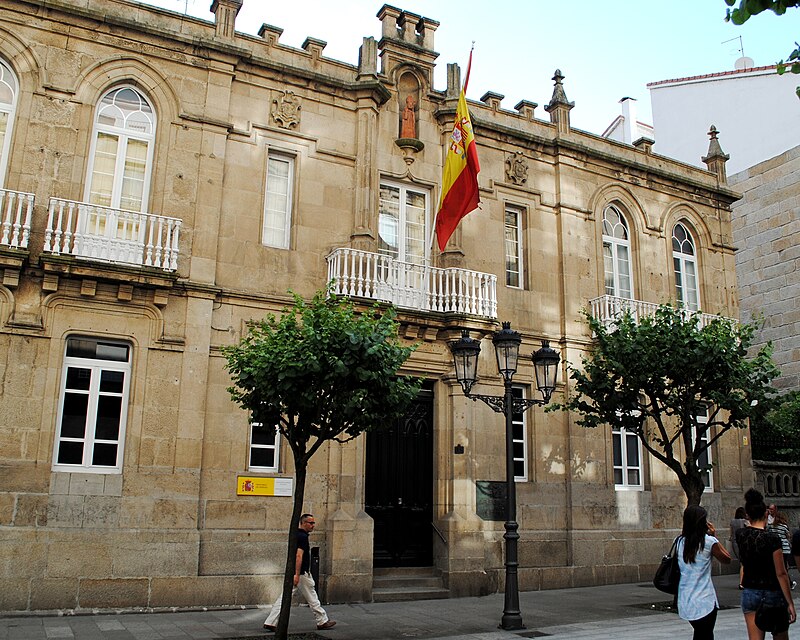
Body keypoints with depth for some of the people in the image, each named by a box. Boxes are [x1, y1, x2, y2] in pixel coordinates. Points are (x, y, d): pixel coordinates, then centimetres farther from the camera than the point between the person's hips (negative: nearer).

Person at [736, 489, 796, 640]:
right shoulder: (772, 539, -16)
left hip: (750, 593, 3)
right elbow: (781, 574, -14)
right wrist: (790, 603, -9)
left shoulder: (740, 535, -3)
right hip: (773, 594, -3)